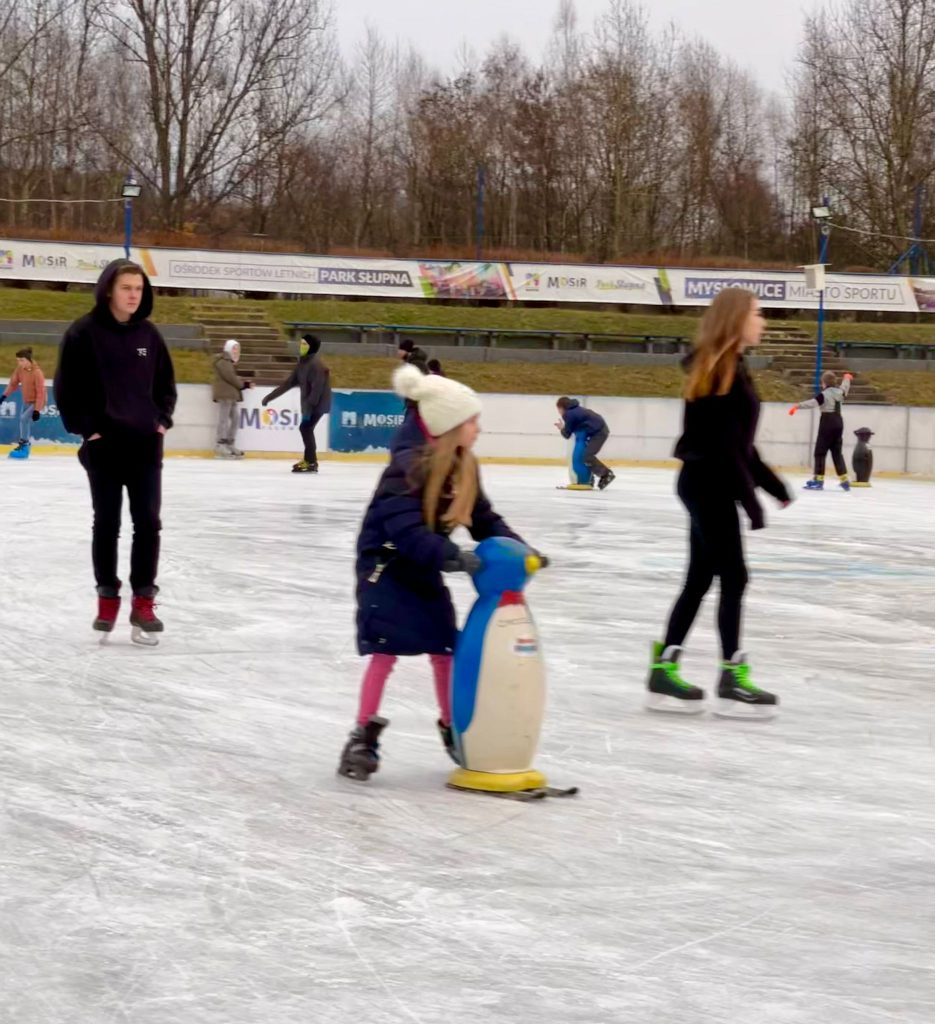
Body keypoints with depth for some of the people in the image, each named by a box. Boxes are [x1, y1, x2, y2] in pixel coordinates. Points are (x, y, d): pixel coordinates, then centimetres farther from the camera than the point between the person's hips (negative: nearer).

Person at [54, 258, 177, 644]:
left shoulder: (149, 334, 5)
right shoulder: (84, 333, -9)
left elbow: (165, 381, 16)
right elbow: (67, 386, -7)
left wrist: (163, 419, 4)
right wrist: (85, 427, -11)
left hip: (145, 443, 4)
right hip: (103, 444, -3)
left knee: (148, 522, 1)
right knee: (107, 523, 6)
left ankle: (143, 603, 7)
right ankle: (108, 598, 19)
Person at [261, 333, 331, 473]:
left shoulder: (316, 365, -19)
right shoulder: (302, 364, 10)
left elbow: (317, 388, -25)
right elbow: (289, 382, 13)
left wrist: (309, 407, -29)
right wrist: (270, 396, 12)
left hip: (318, 404, -9)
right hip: (309, 404, 9)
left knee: (305, 427, -14)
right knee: (306, 428, 13)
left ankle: (311, 463, -11)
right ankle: (308, 459, 25)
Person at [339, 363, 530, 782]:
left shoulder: (463, 467, -3)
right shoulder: (407, 466, -28)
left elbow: (484, 519, 4)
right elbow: (406, 530, -37)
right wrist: (453, 556, -45)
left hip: (424, 568, 7)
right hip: (386, 564, -7)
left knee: (445, 647, 8)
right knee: (385, 649, -11)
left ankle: (453, 727, 24)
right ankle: (363, 737, -3)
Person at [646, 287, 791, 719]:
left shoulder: (729, 369, 14)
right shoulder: (721, 371, -16)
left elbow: (739, 443, 19)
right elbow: (726, 444, -20)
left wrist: (770, 482, 21)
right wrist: (750, 498, -20)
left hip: (708, 485, 10)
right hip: (711, 485, -10)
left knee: (700, 579, 11)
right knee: (733, 577, -5)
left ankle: (663, 671, 13)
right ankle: (732, 681, -1)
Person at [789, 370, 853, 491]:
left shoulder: (824, 394, -13)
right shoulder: (840, 391, 9)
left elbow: (813, 402, -28)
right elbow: (844, 387, 33)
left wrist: (797, 406, -33)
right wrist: (847, 378, 56)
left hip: (827, 422, -7)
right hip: (838, 422, 7)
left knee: (820, 451, -5)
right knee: (837, 452, 13)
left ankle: (818, 480, -11)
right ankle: (844, 480, 12)